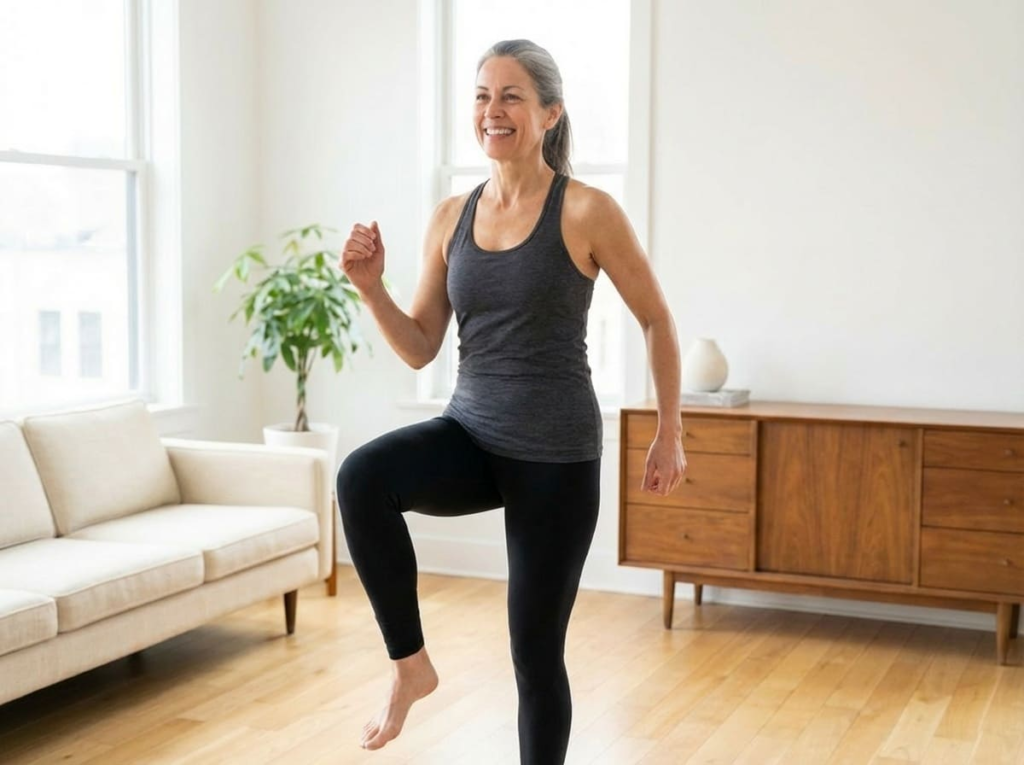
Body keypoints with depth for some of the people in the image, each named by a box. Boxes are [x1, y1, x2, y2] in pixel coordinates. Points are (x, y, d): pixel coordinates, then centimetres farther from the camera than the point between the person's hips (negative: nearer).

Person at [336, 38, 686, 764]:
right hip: (471, 433, 4)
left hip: (556, 452, -4)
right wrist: (371, 286, -9)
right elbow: (421, 350, 7)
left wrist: (670, 435, 2)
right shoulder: (451, 217, 4)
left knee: (536, 649, 3)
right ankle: (411, 663, -9)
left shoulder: (587, 212, -10)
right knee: (361, 477, -28)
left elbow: (658, 322, 1)